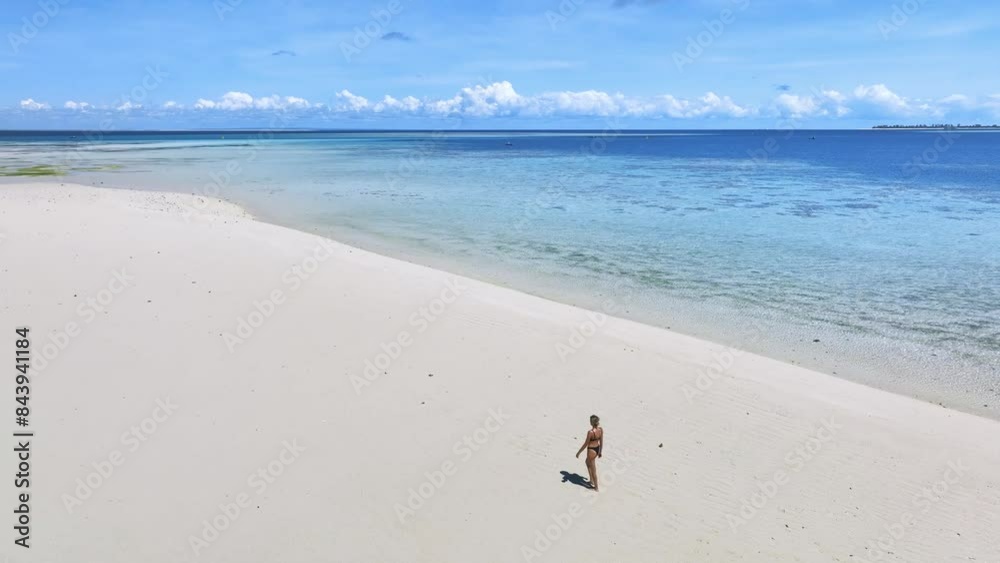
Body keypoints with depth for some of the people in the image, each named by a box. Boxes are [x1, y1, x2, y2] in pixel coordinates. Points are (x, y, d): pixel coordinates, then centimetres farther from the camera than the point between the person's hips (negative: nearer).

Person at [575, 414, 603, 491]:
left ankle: (596, 488, 30)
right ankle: (592, 481, 42)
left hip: (591, 450, -7)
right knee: (587, 462, 33)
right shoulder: (601, 429, -9)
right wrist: (600, 452, 18)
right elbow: (601, 442, 3)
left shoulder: (590, 432, -29)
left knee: (593, 470, 13)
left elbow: (585, 444, -20)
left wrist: (578, 452, -6)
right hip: (597, 449, 7)